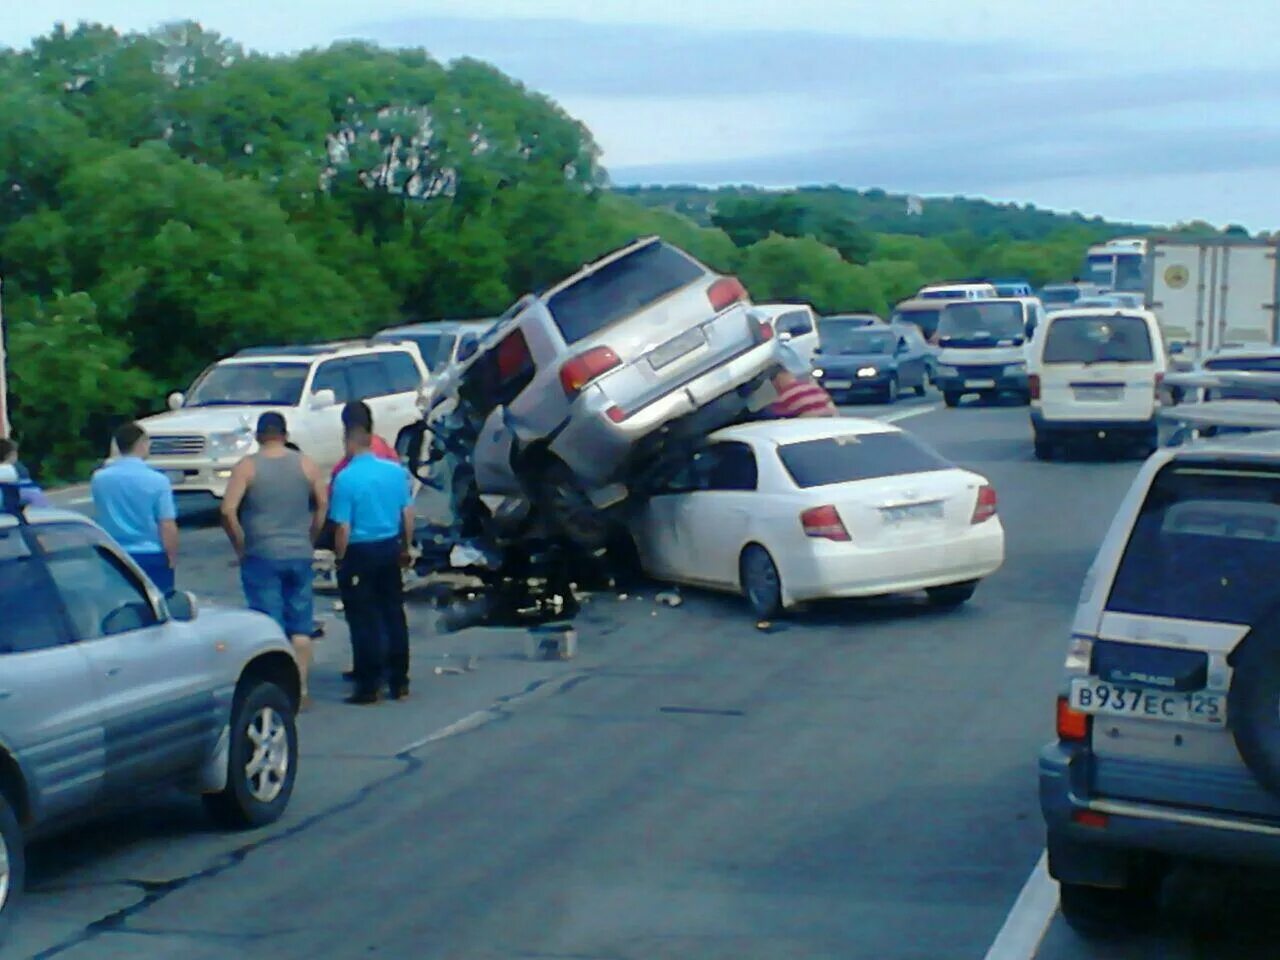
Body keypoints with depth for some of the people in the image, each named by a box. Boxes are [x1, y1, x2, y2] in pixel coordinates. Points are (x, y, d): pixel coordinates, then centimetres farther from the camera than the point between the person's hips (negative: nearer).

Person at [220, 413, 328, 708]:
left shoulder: (247, 467, -4)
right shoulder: (306, 465, 4)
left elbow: (228, 510, -12)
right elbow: (323, 504, 3)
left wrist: (240, 546, -2)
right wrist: (309, 539, 11)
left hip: (261, 555, -2)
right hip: (300, 555, 3)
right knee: (301, 626, 9)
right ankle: (301, 689, 11)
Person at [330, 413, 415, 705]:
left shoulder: (346, 478, -16)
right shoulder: (396, 471, -1)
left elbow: (343, 528, -16)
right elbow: (408, 514, 6)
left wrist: (339, 558, -3)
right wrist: (405, 548, 18)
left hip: (360, 553, -5)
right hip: (390, 549, 5)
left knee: (364, 621, 2)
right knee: (394, 615, 12)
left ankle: (369, 686, 5)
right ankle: (399, 682, 18)